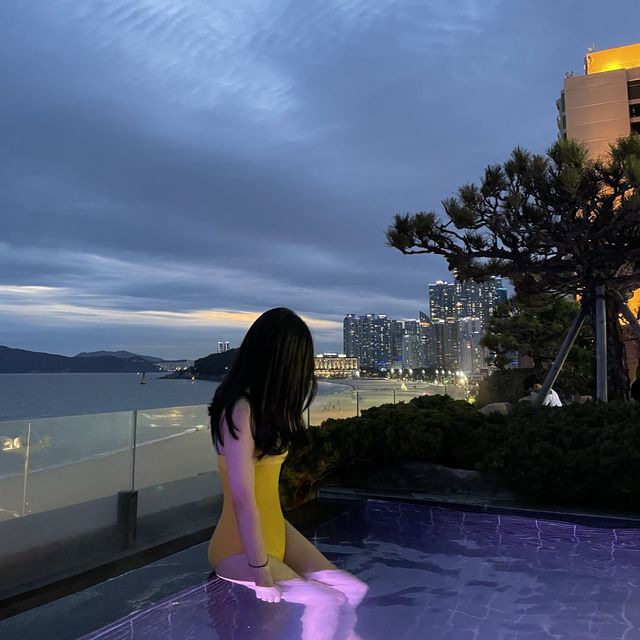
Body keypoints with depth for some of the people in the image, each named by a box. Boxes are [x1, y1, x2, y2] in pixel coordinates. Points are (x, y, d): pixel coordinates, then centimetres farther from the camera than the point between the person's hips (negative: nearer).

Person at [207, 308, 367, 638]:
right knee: (325, 603, -15)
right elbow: (243, 500, -24)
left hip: (275, 531, 8)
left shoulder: (263, 403, 5)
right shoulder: (241, 410, -24)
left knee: (354, 592, -1)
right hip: (242, 548, -8)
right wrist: (262, 573, -21)